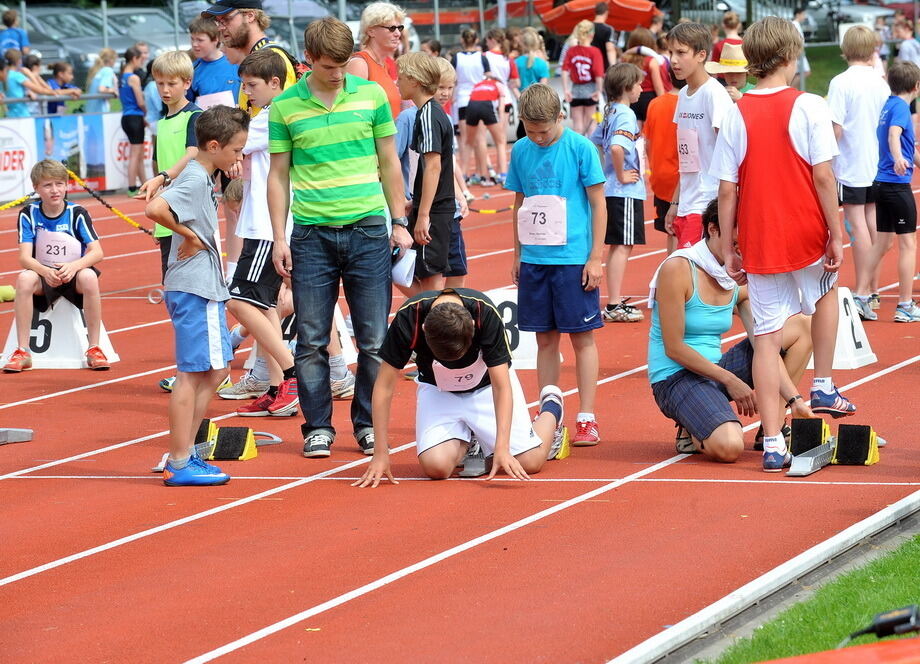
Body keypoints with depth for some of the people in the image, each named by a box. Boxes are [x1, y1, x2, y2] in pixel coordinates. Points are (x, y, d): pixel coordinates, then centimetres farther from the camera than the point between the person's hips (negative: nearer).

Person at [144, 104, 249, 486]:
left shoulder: (201, 178, 14)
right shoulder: (195, 180, -16)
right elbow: (155, 209, -31)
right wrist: (190, 236, -18)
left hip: (205, 289, 10)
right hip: (194, 291, -10)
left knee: (215, 370, 15)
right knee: (192, 374, -6)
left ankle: (183, 454, 19)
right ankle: (179, 465, -2)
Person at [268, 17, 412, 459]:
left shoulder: (372, 94, 4)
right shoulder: (285, 106, 1)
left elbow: (388, 162, 11)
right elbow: (278, 175, 6)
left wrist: (399, 222, 9)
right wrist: (278, 238, 1)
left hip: (368, 229, 1)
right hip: (311, 235, -1)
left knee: (374, 340, 2)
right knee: (311, 340, 3)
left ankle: (368, 424, 13)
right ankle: (318, 427, 12)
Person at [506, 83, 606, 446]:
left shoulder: (580, 148, -6)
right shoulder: (521, 151, 6)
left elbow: (598, 204, -3)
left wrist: (596, 257, -6)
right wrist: (518, 256, 14)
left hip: (574, 259, -4)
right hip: (534, 259, 4)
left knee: (582, 336, 0)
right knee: (545, 339, 8)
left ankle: (586, 420, 5)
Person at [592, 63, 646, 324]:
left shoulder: (610, 112, 11)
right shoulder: (625, 115, -17)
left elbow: (596, 141, 23)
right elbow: (617, 147, -33)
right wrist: (621, 175, -19)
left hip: (612, 190, 9)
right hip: (625, 192, -9)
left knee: (617, 246, 16)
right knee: (622, 246, -7)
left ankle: (615, 300, 23)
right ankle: (614, 307, -7)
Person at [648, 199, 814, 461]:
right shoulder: (678, 269, -15)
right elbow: (674, 348, -17)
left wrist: (794, 400, -10)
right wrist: (729, 380, -16)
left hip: (716, 369, 8)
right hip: (676, 378, -8)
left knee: (801, 326, 6)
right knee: (729, 447, -35)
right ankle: (693, 433, 3)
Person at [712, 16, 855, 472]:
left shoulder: (735, 115, -1)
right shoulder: (807, 107, -9)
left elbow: (727, 190, -1)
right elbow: (823, 176, -11)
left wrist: (728, 249, 6)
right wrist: (835, 236, -4)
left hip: (759, 245, 1)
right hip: (807, 237, -1)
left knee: (766, 338, 4)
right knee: (826, 292, 31)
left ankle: (773, 443, 1)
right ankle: (823, 387, 30)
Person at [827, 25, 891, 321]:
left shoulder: (841, 83, -15)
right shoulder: (881, 83, 1)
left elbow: (835, 130, -18)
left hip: (851, 165, -5)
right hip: (877, 166, 5)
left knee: (858, 226, -5)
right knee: (872, 224, 13)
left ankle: (862, 294, -6)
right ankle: (872, 289, 21)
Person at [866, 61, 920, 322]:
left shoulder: (888, 105, 15)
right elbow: (893, 135, -32)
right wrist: (898, 159, -50)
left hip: (882, 182, 9)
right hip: (897, 184, -9)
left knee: (883, 242, 16)